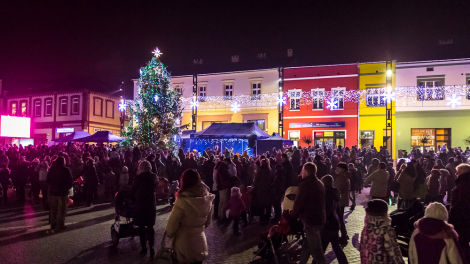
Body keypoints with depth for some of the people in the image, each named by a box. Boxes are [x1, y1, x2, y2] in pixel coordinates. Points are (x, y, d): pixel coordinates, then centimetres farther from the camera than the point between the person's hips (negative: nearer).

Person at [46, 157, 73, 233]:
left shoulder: (51, 169, 4)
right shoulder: (66, 170, -11)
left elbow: (48, 180, 10)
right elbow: (70, 181, -9)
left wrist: (50, 188, 18)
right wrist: (67, 187, 6)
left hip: (52, 192, 5)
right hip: (62, 192, -5)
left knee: (53, 209, 14)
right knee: (62, 209, 1)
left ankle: (53, 225, 20)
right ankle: (59, 225, 1)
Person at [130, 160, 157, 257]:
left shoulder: (138, 177, -14)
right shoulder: (154, 176, -2)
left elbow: (133, 191, -6)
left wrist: (131, 196, 13)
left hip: (140, 203, -3)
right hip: (151, 203, 3)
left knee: (141, 227, 11)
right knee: (150, 226, 12)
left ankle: (144, 248, 15)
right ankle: (151, 247, 1)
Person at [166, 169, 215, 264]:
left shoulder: (182, 201, -24)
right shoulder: (207, 199, -7)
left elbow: (172, 223, -14)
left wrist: (169, 234, 6)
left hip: (184, 243, -4)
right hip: (200, 242, 4)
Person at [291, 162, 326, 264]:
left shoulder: (305, 185, -16)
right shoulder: (320, 184, 12)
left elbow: (299, 203, -15)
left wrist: (293, 216, 1)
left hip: (311, 219, -9)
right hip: (320, 217, 9)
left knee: (315, 249, -1)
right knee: (307, 245, 19)